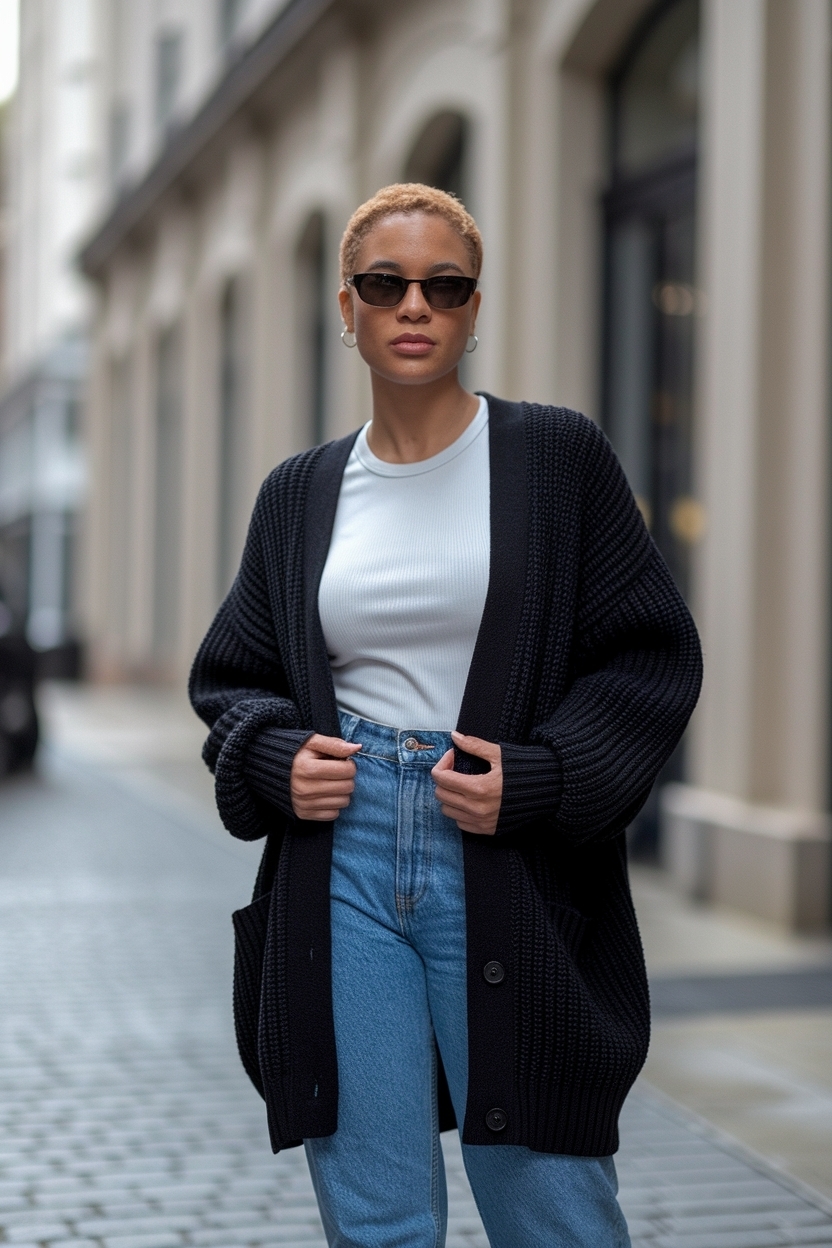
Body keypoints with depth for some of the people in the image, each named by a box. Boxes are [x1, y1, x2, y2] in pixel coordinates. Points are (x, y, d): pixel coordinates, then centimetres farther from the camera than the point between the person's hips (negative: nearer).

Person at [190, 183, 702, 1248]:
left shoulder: (558, 458, 1)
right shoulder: (300, 493, 11)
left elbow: (654, 656, 0)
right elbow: (230, 677, 19)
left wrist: (536, 782, -13)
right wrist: (274, 758, -2)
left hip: (511, 871, -2)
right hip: (340, 857, 3)